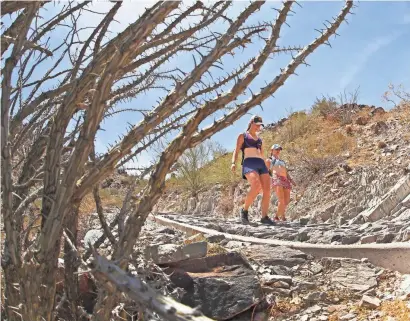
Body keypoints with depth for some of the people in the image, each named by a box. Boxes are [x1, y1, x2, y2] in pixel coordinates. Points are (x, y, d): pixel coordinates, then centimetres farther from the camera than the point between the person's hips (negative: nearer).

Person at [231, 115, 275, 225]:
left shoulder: (259, 139, 29)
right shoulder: (242, 136, 14)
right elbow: (236, 151, 4)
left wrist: (267, 169, 24)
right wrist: (233, 163, -15)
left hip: (261, 164, 6)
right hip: (249, 163, -6)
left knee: (267, 190, -12)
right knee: (257, 186, -31)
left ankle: (264, 217, -7)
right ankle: (244, 210, -15)